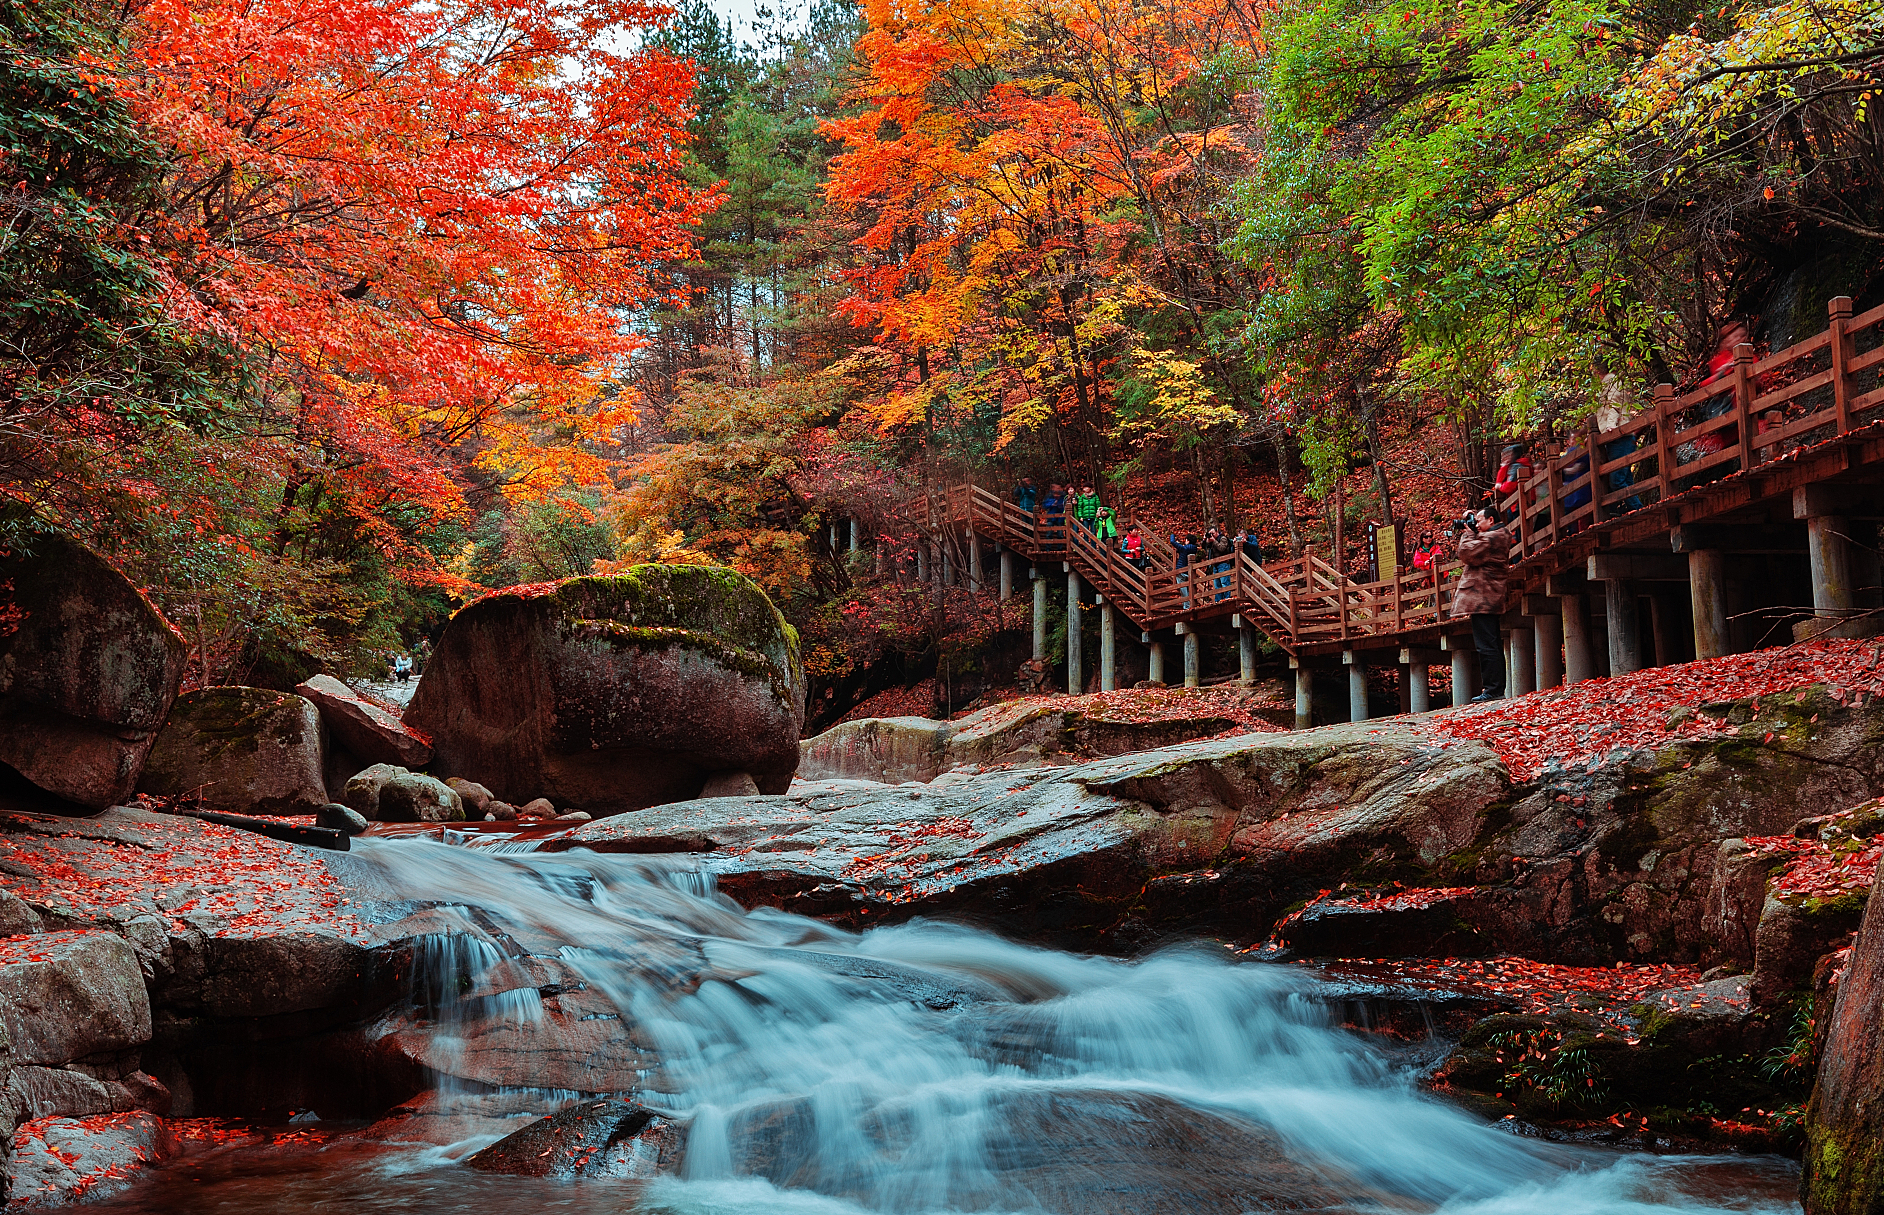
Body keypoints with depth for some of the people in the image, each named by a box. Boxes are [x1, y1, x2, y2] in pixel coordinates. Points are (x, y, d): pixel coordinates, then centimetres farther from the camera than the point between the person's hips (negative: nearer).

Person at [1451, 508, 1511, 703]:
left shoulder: (1491, 538, -13)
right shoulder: (1501, 537, 20)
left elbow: (1467, 553, -16)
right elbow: (1475, 555, 25)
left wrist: (1467, 535, -1)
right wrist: (1470, 535, 13)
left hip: (1482, 599, -11)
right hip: (1492, 599, 11)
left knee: (1486, 646, -11)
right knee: (1493, 645, 12)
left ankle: (1492, 690, -12)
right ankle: (1498, 689, 15)